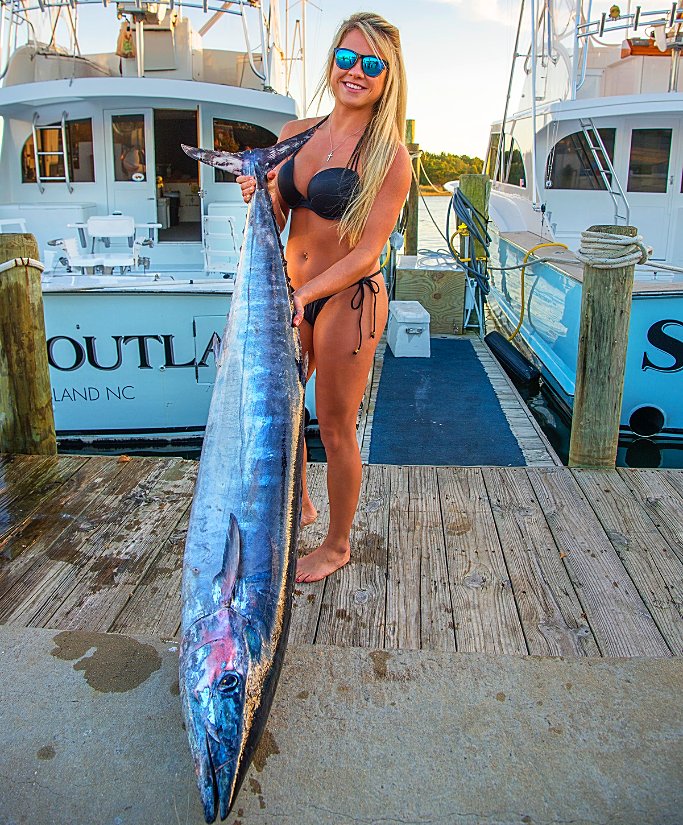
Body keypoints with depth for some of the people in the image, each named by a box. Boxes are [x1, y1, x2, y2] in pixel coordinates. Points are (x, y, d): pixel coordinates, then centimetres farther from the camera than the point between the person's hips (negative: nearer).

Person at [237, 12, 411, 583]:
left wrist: (305, 294, -27)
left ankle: (337, 545, 27)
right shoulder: (297, 134, 6)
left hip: (349, 301, -6)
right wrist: (260, 197, -11)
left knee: (336, 428, 5)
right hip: (294, 295, 6)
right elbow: (275, 222, 11)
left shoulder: (389, 156, -10)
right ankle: (299, 506, 44)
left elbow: (368, 251, -15)